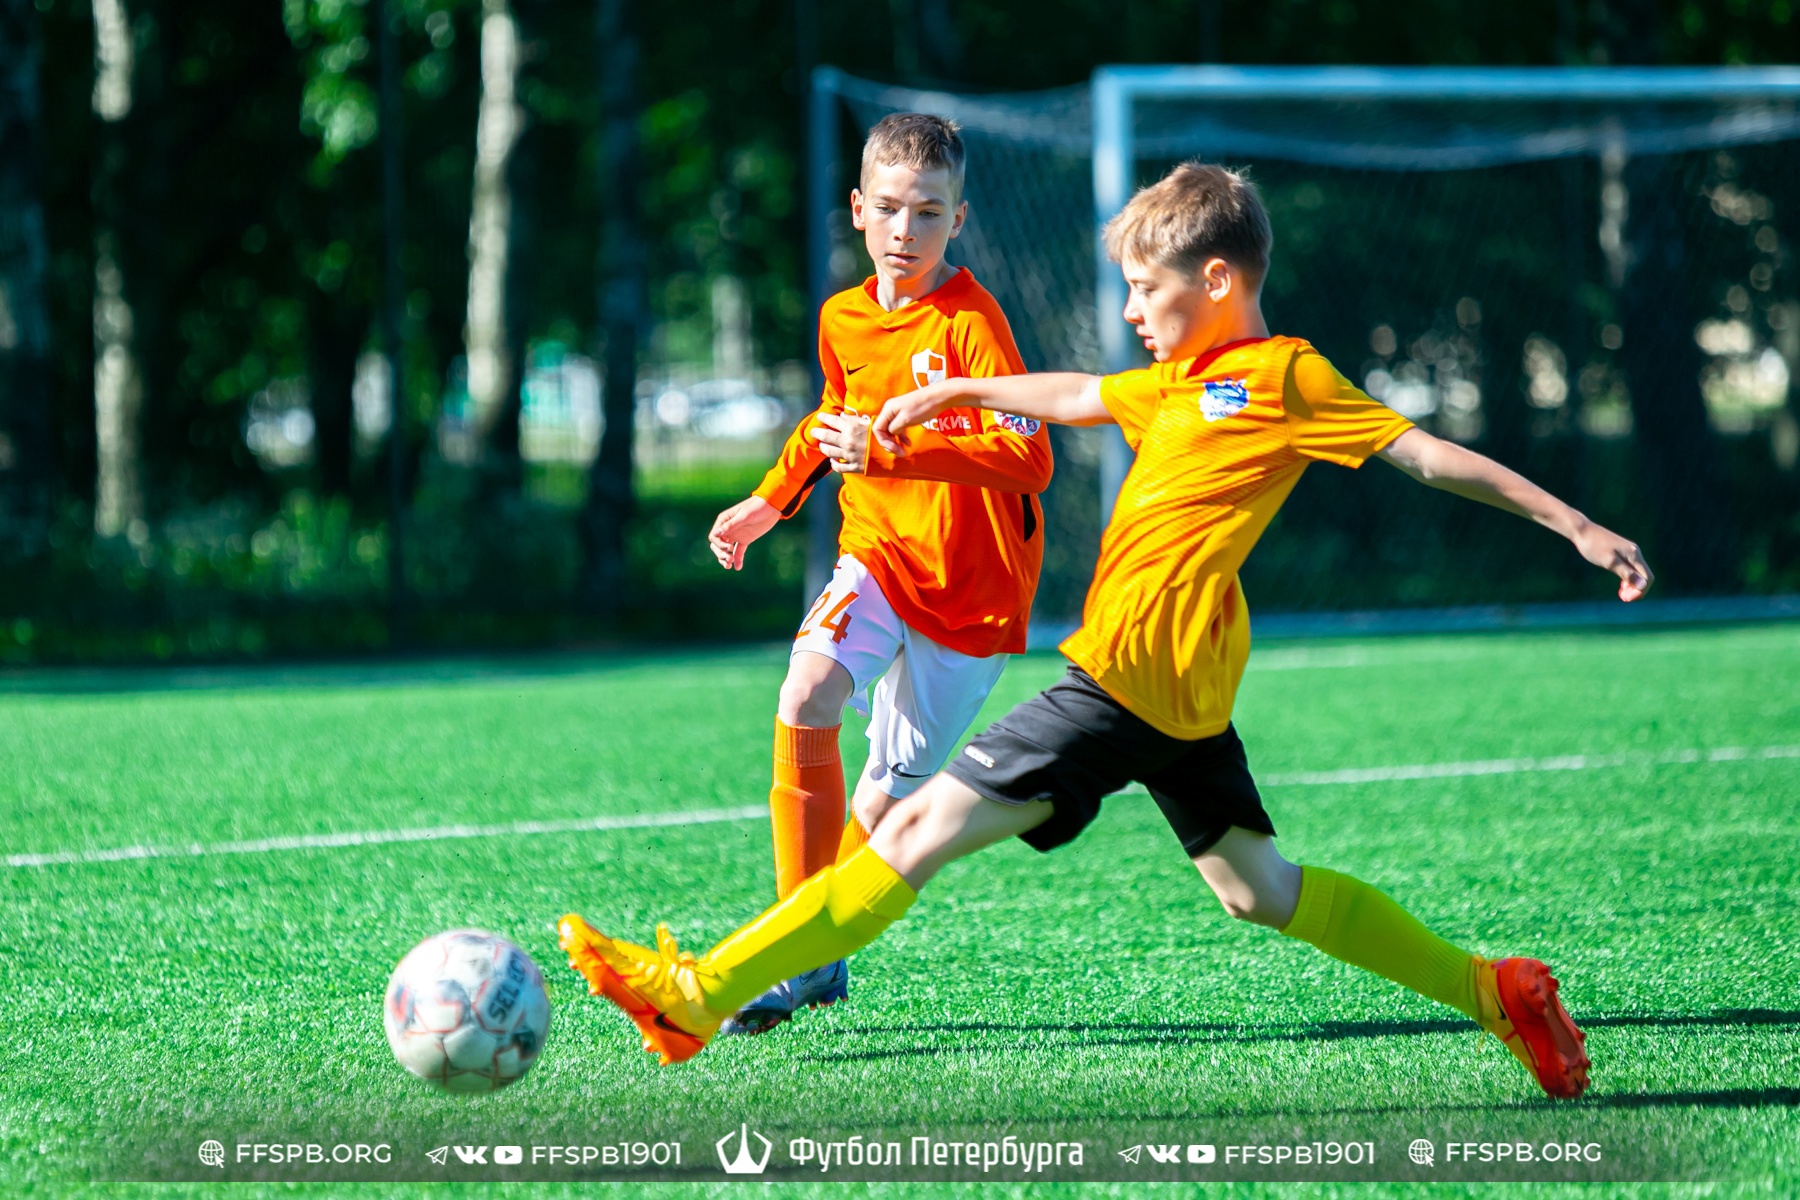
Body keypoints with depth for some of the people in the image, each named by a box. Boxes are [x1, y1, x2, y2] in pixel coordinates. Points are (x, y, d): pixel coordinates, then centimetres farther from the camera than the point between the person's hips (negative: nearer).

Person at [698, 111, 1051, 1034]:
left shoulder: (970, 321, -15)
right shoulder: (843, 320, 5)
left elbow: (1028, 458, -27)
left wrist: (893, 453, -34)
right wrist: (769, 503, 19)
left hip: (972, 586, -4)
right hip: (878, 554, 4)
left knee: (886, 800, -1)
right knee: (804, 701, -25)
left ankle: (822, 952, 25)